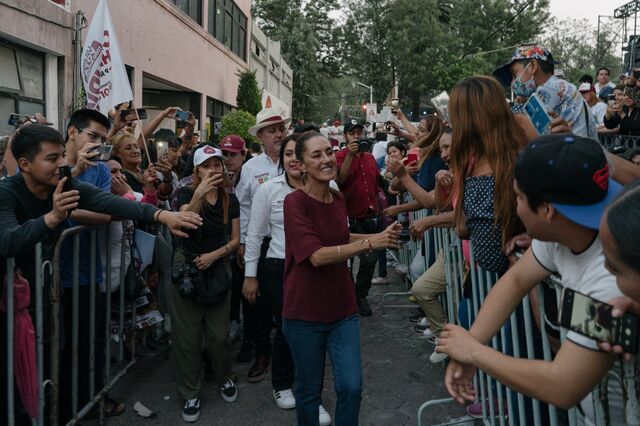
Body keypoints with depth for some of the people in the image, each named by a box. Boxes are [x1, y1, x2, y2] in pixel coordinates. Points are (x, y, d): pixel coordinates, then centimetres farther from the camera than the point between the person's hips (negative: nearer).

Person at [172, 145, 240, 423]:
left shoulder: (230, 200, 4)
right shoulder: (187, 193, -5)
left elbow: (235, 240, 4)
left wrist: (215, 254, -14)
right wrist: (199, 194, -38)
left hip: (217, 270, 2)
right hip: (187, 269, -2)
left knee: (219, 333, 6)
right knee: (187, 335, 5)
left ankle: (224, 379, 32)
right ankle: (190, 394, 20)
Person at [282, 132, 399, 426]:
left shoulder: (338, 199, 4)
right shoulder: (295, 202, -16)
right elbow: (317, 256, -25)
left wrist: (378, 237, 7)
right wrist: (369, 243, -27)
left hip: (343, 308, 5)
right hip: (304, 314, -5)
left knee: (351, 387, 4)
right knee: (309, 390, 12)